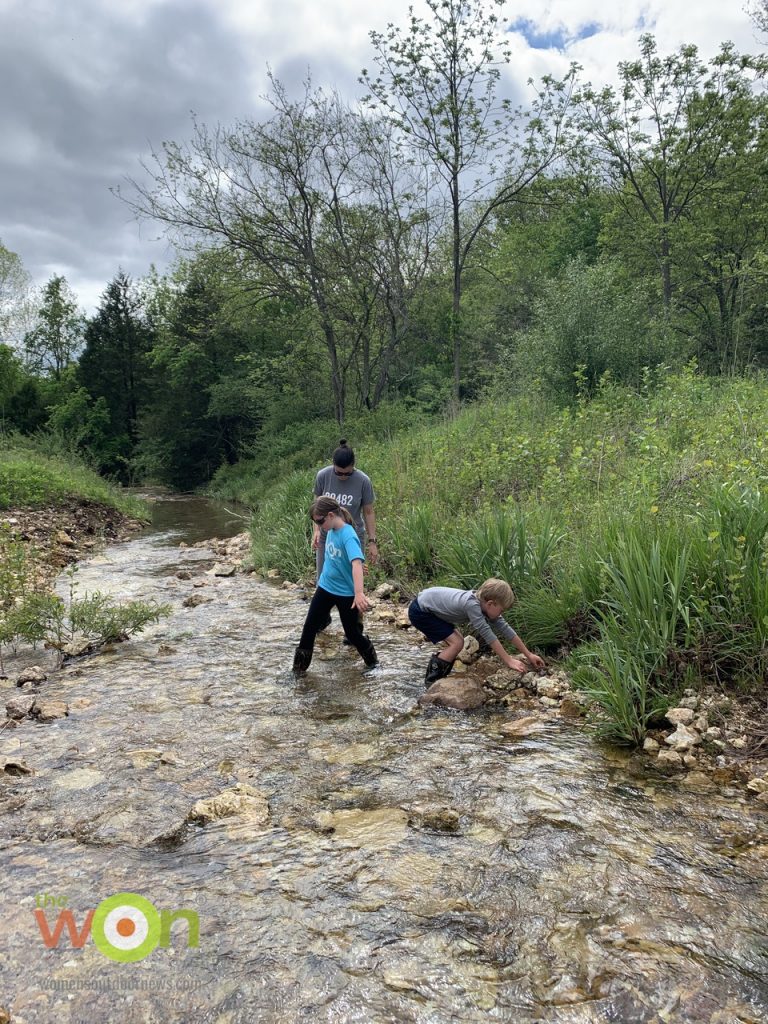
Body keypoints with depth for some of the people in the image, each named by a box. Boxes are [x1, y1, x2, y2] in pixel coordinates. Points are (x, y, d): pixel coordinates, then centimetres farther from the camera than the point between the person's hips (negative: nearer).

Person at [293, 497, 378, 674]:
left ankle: (371, 659, 34)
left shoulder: (348, 535, -26)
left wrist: (359, 593, -49)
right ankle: (300, 666, 20)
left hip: (346, 593, -6)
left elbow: (357, 563, -39)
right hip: (325, 588, 6)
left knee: (352, 633, 8)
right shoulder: (331, 531, -2)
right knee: (310, 627, 6)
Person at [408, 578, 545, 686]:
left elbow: (505, 629, 0)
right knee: (456, 643, -11)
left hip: (428, 606, 9)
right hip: (419, 611, -9)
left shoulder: (485, 604, -5)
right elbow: (487, 634, -30)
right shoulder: (472, 604, -30)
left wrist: (529, 655, 2)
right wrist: (509, 661, -26)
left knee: (456, 641, 11)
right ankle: (432, 679, -1)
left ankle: (437, 675, 20)